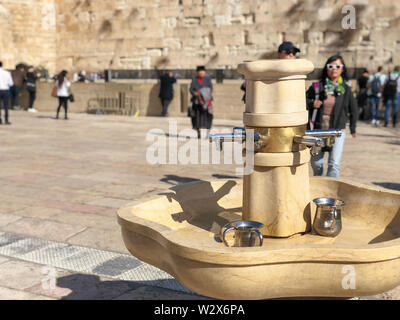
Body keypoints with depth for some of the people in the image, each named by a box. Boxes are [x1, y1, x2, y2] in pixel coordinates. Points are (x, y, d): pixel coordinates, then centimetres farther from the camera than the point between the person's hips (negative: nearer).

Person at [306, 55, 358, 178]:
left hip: (338, 131, -1)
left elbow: (353, 109, 11)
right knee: (315, 163, 12)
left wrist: (353, 129, 15)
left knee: (334, 164, -11)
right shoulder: (317, 87, -2)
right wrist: (312, 104, -14)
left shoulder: (345, 89, 0)